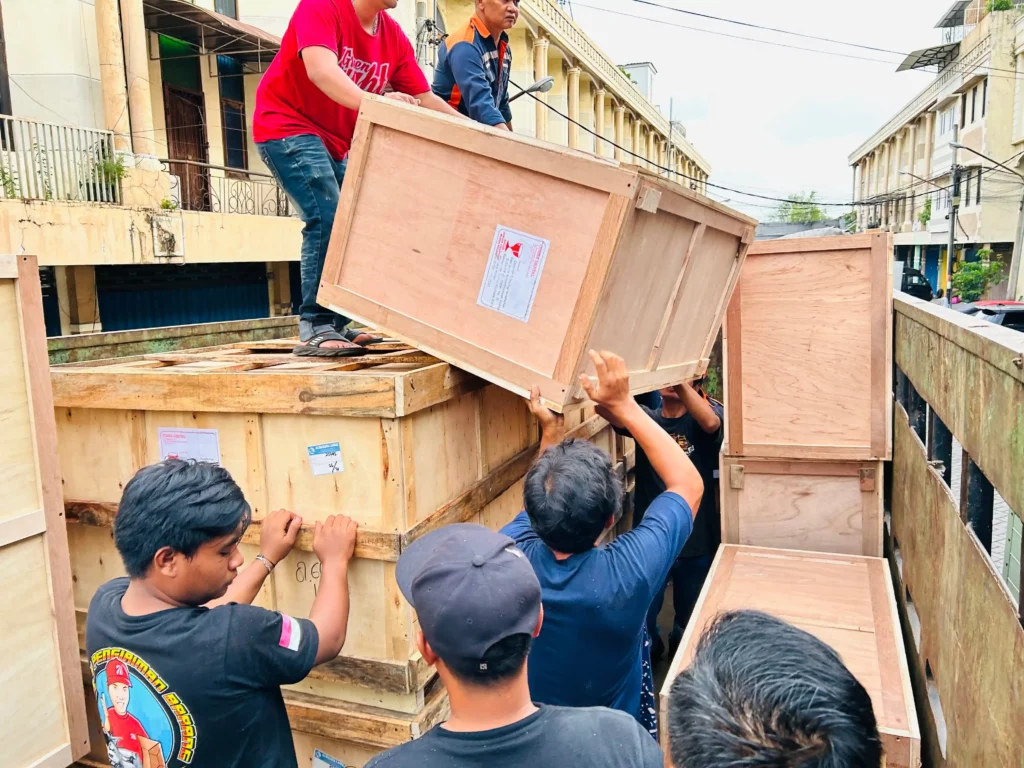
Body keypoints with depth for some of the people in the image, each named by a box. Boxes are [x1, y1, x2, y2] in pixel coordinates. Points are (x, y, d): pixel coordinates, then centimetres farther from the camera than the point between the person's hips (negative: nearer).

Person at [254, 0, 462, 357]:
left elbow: (425, 99, 2)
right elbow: (320, 70, -35)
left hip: (334, 140, 8)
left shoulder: (394, 37, 1)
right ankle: (315, 329, -22)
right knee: (326, 217, -23)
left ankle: (335, 324, 11)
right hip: (287, 126, -8)